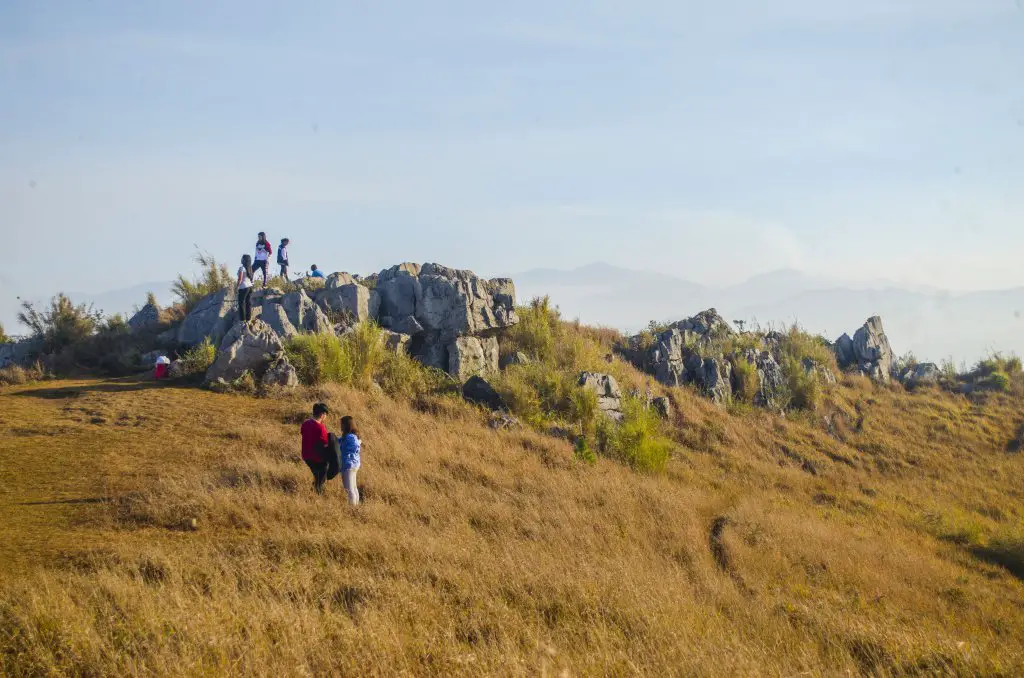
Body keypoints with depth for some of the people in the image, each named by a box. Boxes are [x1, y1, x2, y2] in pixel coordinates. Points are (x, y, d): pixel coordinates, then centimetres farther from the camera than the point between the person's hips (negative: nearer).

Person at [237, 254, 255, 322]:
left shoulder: (242, 268, -12)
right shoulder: (249, 268, 10)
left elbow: (240, 279, -15)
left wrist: (237, 287, -10)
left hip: (244, 287, -7)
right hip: (250, 286, 7)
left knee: (242, 303, -3)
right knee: (248, 303, 7)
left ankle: (243, 319, -5)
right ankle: (248, 318, 8)